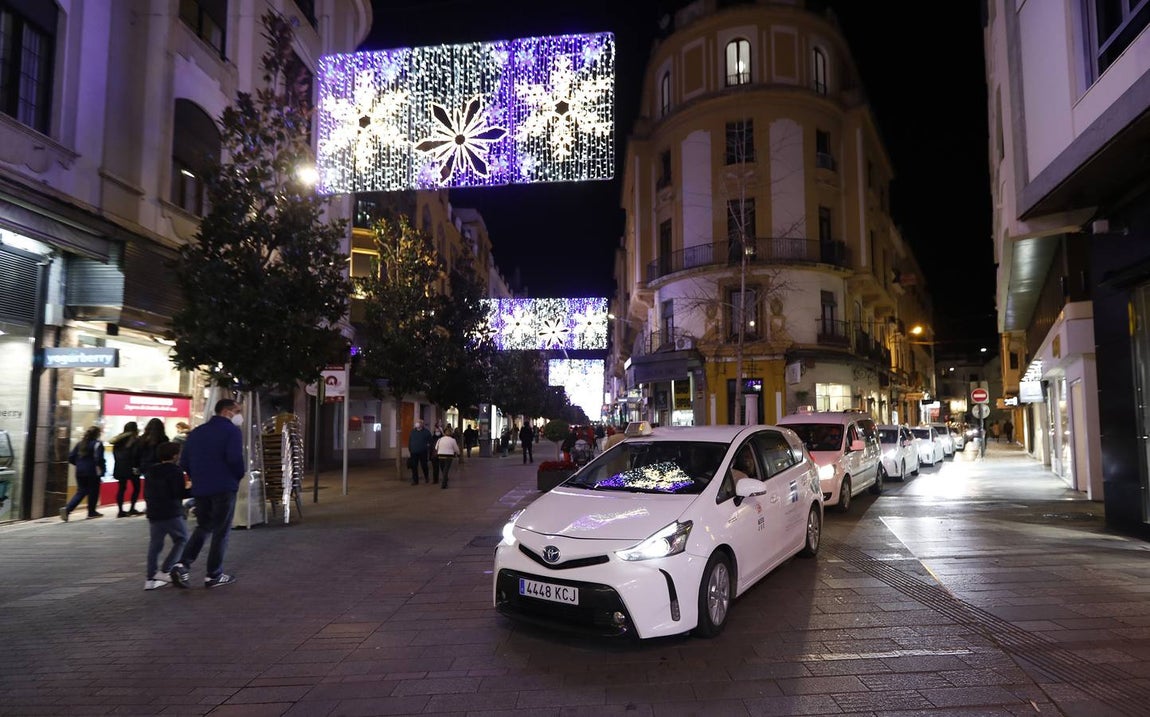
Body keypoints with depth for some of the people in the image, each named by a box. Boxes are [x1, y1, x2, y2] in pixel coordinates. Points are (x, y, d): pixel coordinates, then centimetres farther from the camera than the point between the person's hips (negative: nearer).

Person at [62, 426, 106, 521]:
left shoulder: (80, 444, 11)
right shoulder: (97, 444, -9)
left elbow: (71, 458, 10)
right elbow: (98, 458, -22)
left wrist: (79, 464, 21)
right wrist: (100, 468, -12)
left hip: (80, 472, 6)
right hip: (92, 473, -6)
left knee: (81, 492, 11)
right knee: (93, 492, 9)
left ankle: (67, 509, -8)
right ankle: (91, 512, 17)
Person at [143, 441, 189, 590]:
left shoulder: (150, 472, 13)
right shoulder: (176, 470, -9)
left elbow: (146, 494, 18)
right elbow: (180, 493, -14)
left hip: (153, 514, 7)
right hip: (173, 513, -7)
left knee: (154, 545, 9)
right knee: (181, 540, 4)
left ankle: (150, 578, 6)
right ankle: (164, 571, -6)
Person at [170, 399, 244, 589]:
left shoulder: (197, 432, 13)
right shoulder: (232, 431, -9)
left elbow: (184, 461, 11)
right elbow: (235, 458, -21)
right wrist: (239, 476, -3)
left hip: (200, 488, 6)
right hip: (224, 488, -6)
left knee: (203, 527, 20)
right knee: (221, 531, 5)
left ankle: (183, 565, 5)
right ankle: (213, 575, 9)